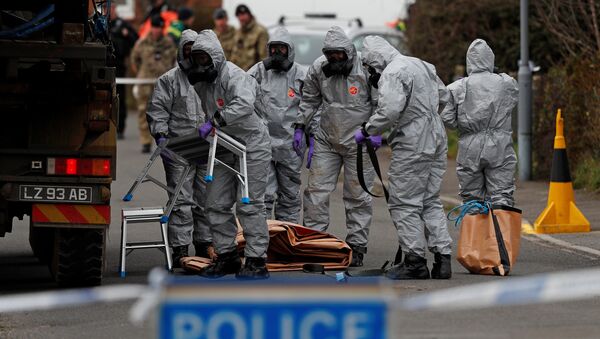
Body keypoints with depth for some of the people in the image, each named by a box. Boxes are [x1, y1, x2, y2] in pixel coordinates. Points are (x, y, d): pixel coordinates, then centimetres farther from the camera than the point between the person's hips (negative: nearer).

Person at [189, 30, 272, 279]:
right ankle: (227, 256, 17)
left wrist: (215, 121, -41)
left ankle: (257, 261, -3)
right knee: (216, 204, 7)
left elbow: (244, 104, -39)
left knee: (249, 205, -8)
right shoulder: (201, 81, 6)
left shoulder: (233, 75, -21)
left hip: (252, 146, -9)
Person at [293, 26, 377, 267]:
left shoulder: (366, 69, -14)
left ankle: (357, 246, 9)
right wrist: (300, 127, 8)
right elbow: (309, 100, 14)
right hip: (326, 140, 4)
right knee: (316, 189, 2)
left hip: (358, 143, -4)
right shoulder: (318, 69, -1)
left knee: (357, 196, 2)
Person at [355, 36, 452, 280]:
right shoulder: (422, 65, 14)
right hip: (436, 140, 9)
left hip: (412, 145, -9)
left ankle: (415, 262, -1)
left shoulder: (392, 74, -14)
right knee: (431, 202, 14)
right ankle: (442, 257, 10)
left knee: (404, 204, -1)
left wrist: (367, 130, -13)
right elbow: (443, 97, 22)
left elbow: (389, 111, -25)